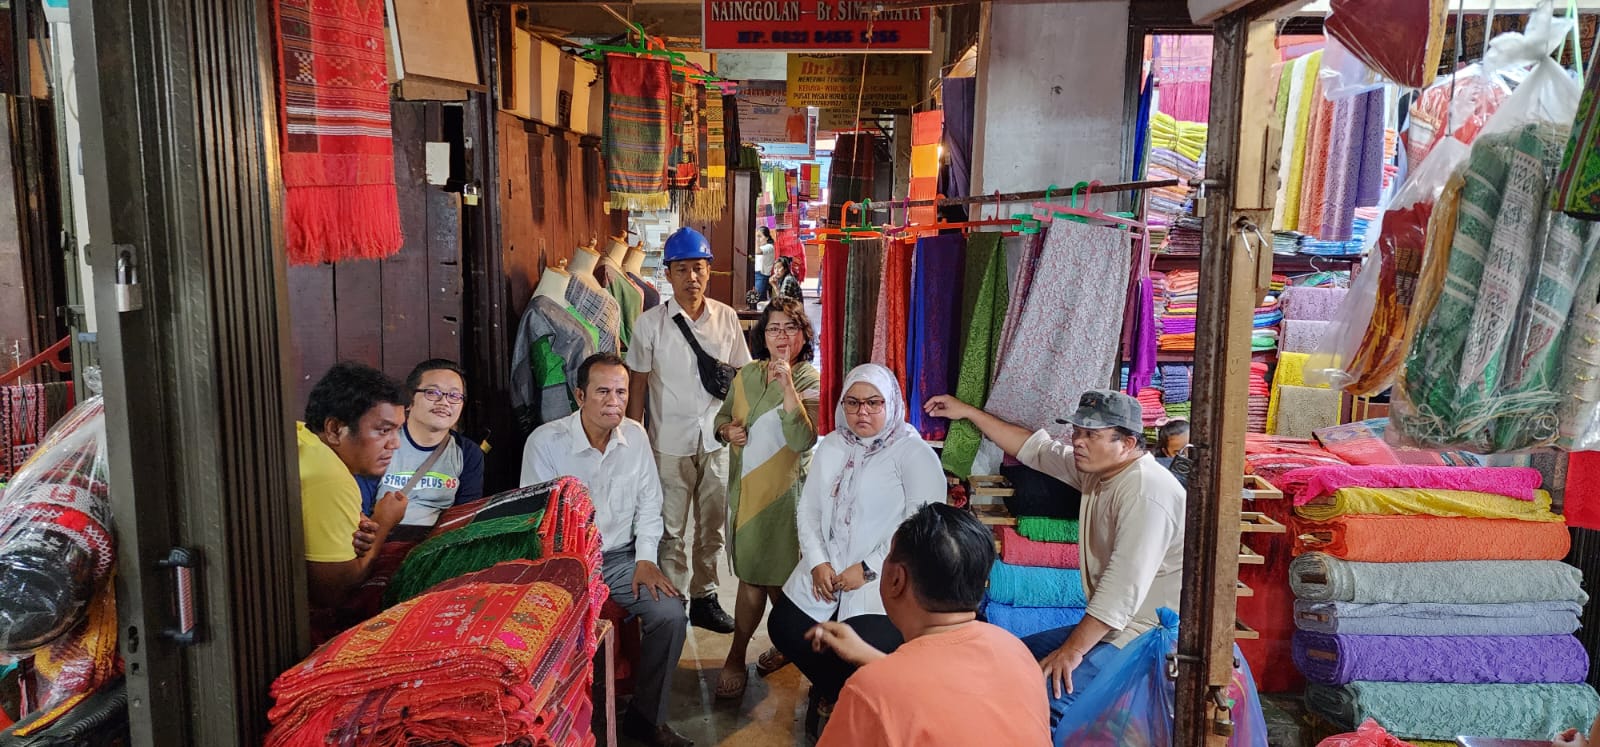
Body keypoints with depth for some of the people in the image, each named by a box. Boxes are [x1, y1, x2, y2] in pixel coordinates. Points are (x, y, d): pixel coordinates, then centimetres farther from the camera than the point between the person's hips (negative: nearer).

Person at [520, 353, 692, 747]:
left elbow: (649, 503, 7)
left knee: (670, 614, -17)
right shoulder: (545, 441, -12)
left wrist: (646, 559, -5)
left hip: (621, 558, 4)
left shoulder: (635, 436, 1)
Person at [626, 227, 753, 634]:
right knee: (671, 531, 6)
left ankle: (704, 598, 29)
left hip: (716, 440, 3)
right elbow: (638, 385, 0)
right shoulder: (650, 323, -5)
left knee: (712, 526, 13)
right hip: (670, 443, -3)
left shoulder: (727, 318, 1)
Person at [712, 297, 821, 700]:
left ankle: (736, 659, 18)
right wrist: (727, 429, -3)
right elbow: (724, 414, 21)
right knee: (754, 574, 11)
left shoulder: (810, 381, -10)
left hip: (784, 490, -5)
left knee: (758, 575, 3)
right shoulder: (747, 375, 6)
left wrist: (787, 383, -29)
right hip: (746, 486, 5)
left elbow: (803, 439, -24)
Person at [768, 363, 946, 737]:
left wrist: (868, 569, -19)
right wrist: (817, 562, -6)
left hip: (882, 578, -6)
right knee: (785, 627, -6)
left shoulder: (914, 452, -8)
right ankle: (835, 692, 23)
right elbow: (808, 508, 10)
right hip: (826, 570, 6)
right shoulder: (831, 446, 12)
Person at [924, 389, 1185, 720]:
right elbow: (1034, 448, 21)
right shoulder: (1095, 468, 8)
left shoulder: (1146, 492, -22)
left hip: (1147, 636, -10)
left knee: (1048, 690, -29)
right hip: (1112, 625, 11)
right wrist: (968, 412, 23)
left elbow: (1125, 585, -28)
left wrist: (1073, 649, -27)